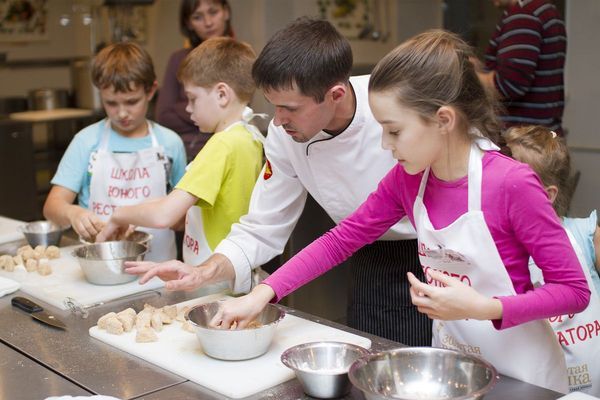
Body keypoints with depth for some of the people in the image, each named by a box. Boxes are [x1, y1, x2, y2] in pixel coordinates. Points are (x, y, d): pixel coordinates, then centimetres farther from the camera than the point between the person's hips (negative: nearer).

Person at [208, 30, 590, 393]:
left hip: (520, 374, -5)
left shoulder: (512, 183, -25)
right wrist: (261, 295, -11)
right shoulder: (407, 179, -8)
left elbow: (574, 290, -18)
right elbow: (340, 241, -3)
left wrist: (480, 307, -30)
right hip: (449, 362, 5)